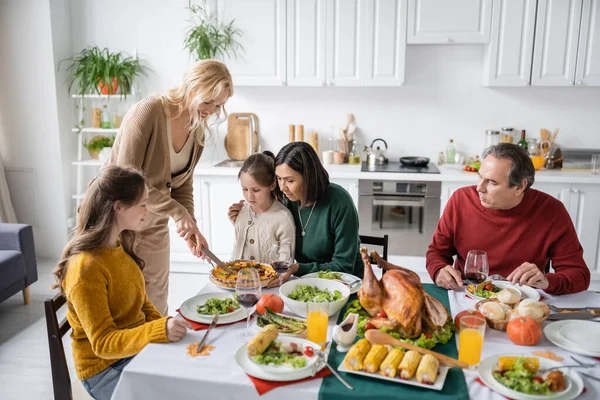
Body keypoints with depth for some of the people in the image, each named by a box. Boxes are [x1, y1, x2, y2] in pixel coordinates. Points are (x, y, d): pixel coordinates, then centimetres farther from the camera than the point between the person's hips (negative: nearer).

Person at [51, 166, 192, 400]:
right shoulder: (86, 268, -25)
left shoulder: (119, 247, 2)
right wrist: (159, 332, -39)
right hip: (105, 367, -7)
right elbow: (103, 343, -25)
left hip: (138, 347, 8)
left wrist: (165, 330, -5)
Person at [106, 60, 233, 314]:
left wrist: (190, 229, -8)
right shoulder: (149, 111, -20)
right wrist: (177, 212, -28)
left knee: (156, 308, 12)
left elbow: (182, 187, 6)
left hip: (155, 225, 6)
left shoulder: (198, 132, 2)